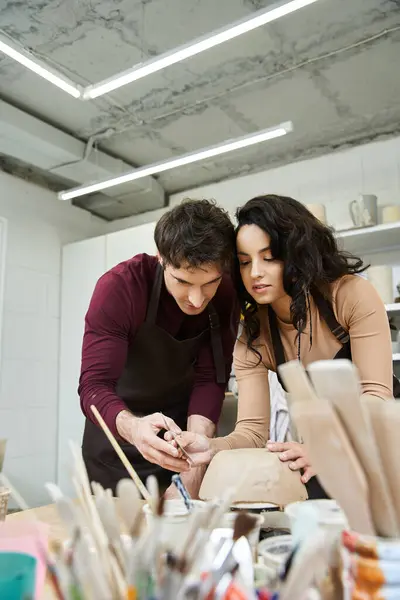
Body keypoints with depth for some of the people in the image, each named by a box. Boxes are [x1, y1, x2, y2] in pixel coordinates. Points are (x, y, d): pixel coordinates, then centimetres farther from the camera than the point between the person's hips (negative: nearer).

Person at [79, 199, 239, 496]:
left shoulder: (227, 293, -20)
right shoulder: (119, 287, -28)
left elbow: (210, 379, -20)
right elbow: (94, 386, -31)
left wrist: (193, 470, -32)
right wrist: (133, 427, -52)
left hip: (181, 424, 2)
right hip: (117, 429, -1)